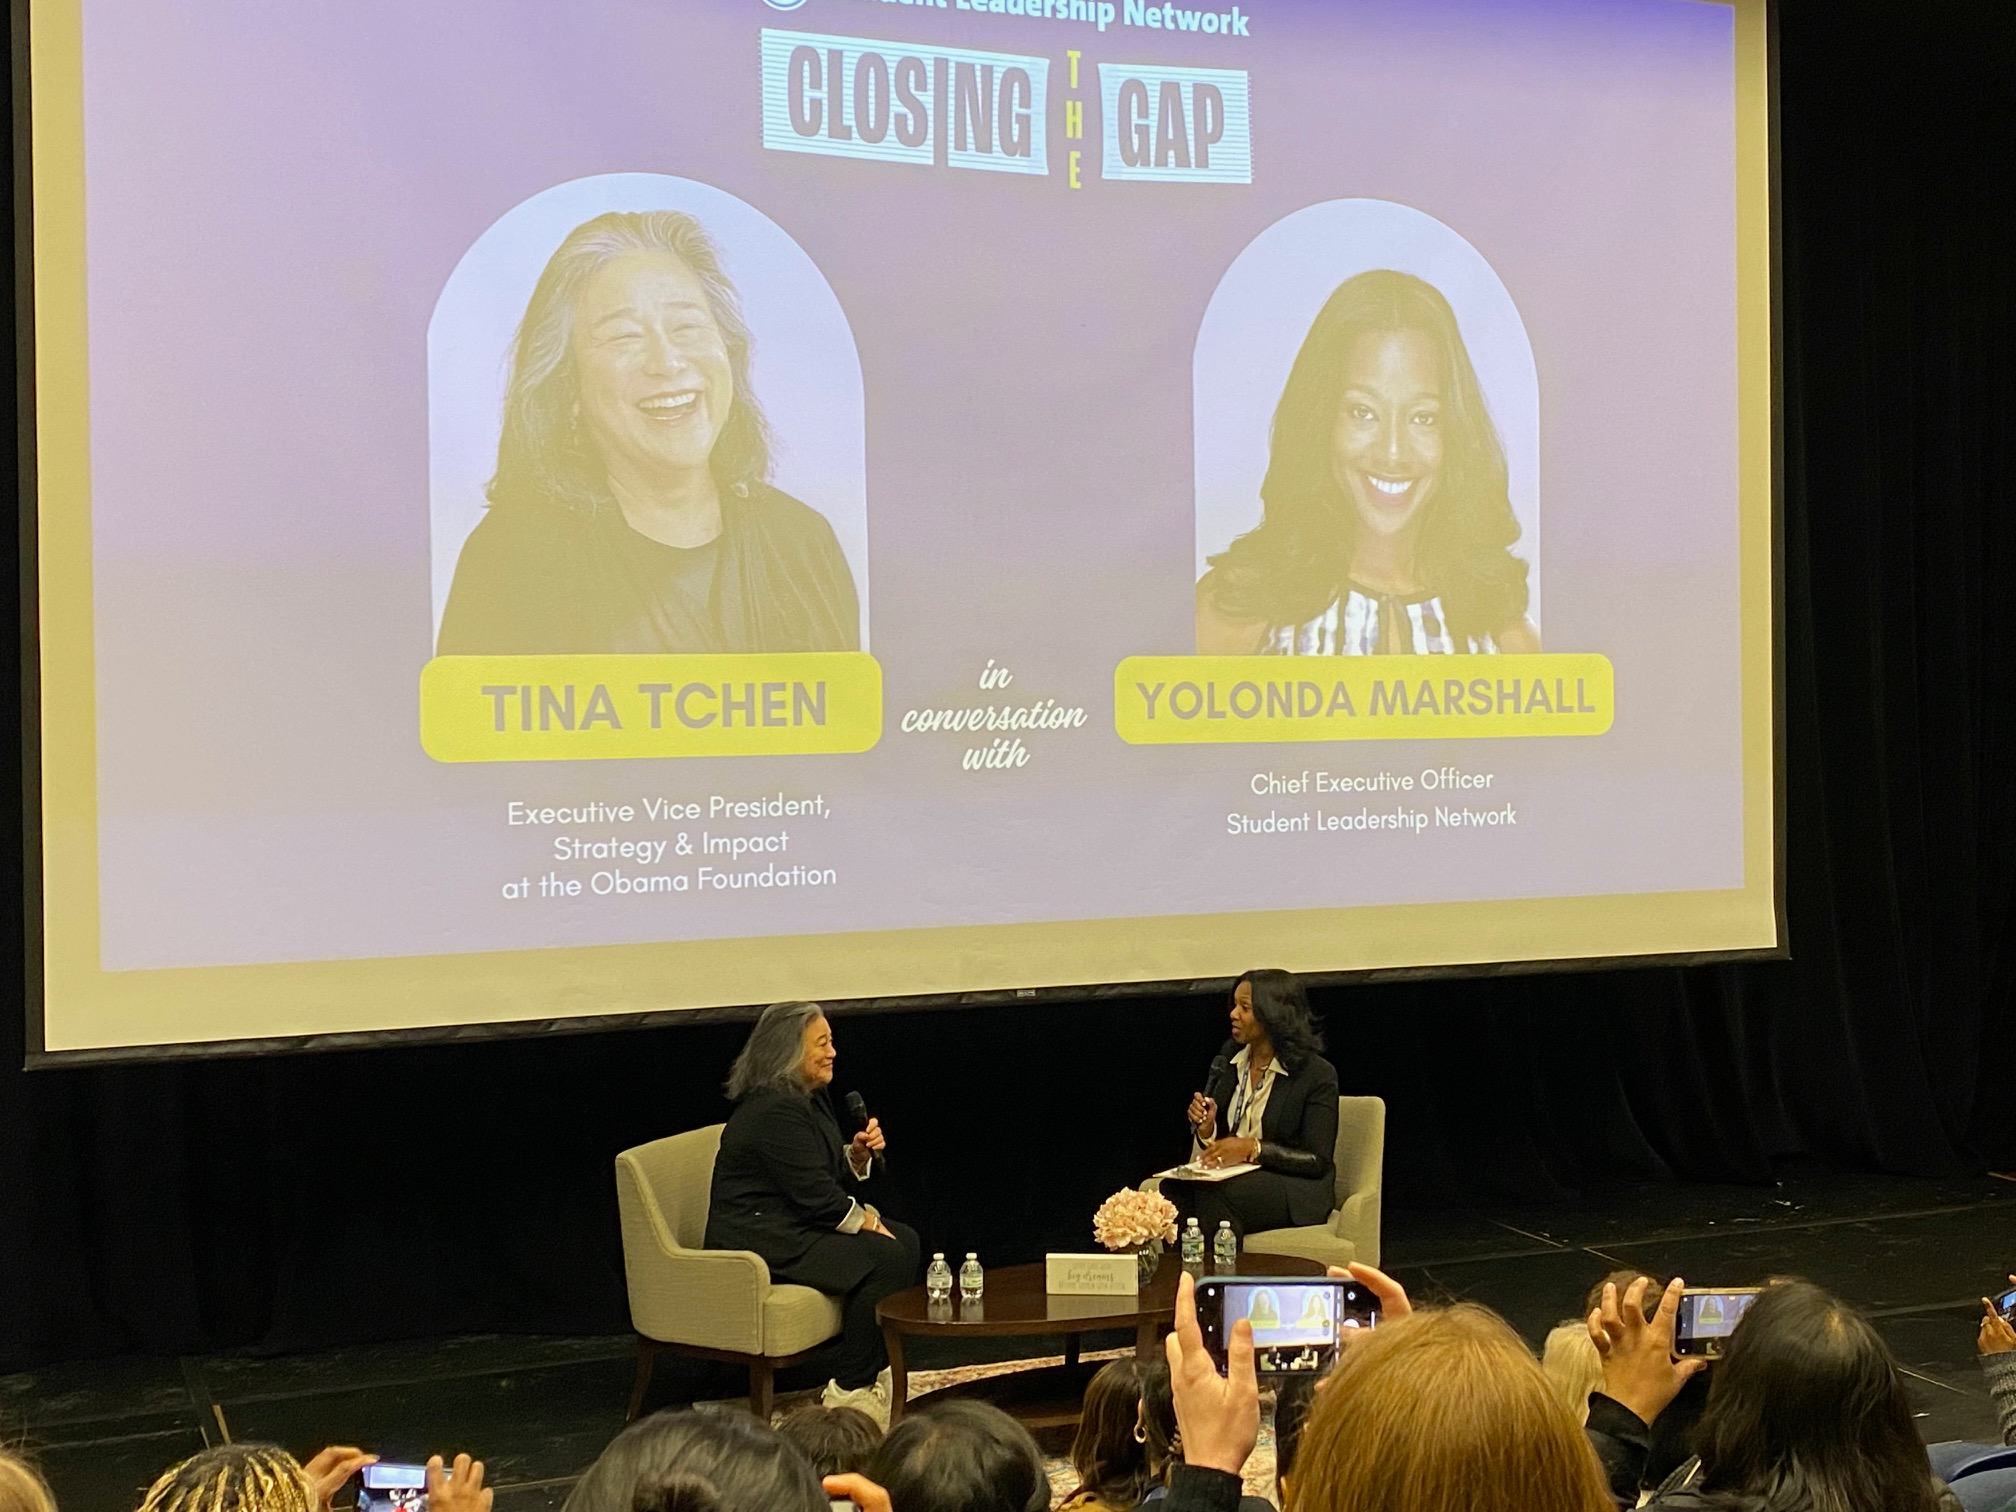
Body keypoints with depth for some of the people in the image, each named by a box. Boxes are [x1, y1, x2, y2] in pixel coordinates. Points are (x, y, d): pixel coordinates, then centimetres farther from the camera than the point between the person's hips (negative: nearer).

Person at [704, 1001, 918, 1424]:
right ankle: (850, 1390, -13)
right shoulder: (774, 1112, -21)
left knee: (904, 1241, 4)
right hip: (761, 1242, -11)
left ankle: (874, 1371, 6)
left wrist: (859, 1155, -2)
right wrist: (868, 1223, -12)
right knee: (883, 1257, -21)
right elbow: (815, 1194, -23)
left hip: (796, 1227, 11)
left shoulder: (809, 1098, 12)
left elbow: (832, 1178, 18)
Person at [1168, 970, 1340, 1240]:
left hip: (1294, 1189, -5)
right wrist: (1206, 1128, -7)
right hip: (1235, 1178, 5)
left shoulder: (1318, 1074, -7)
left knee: (1212, 1197, -34)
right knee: (1173, 1188, -27)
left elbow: (1318, 1161, -10)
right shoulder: (1230, 1060, 11)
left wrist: (1252, 1148, -21)